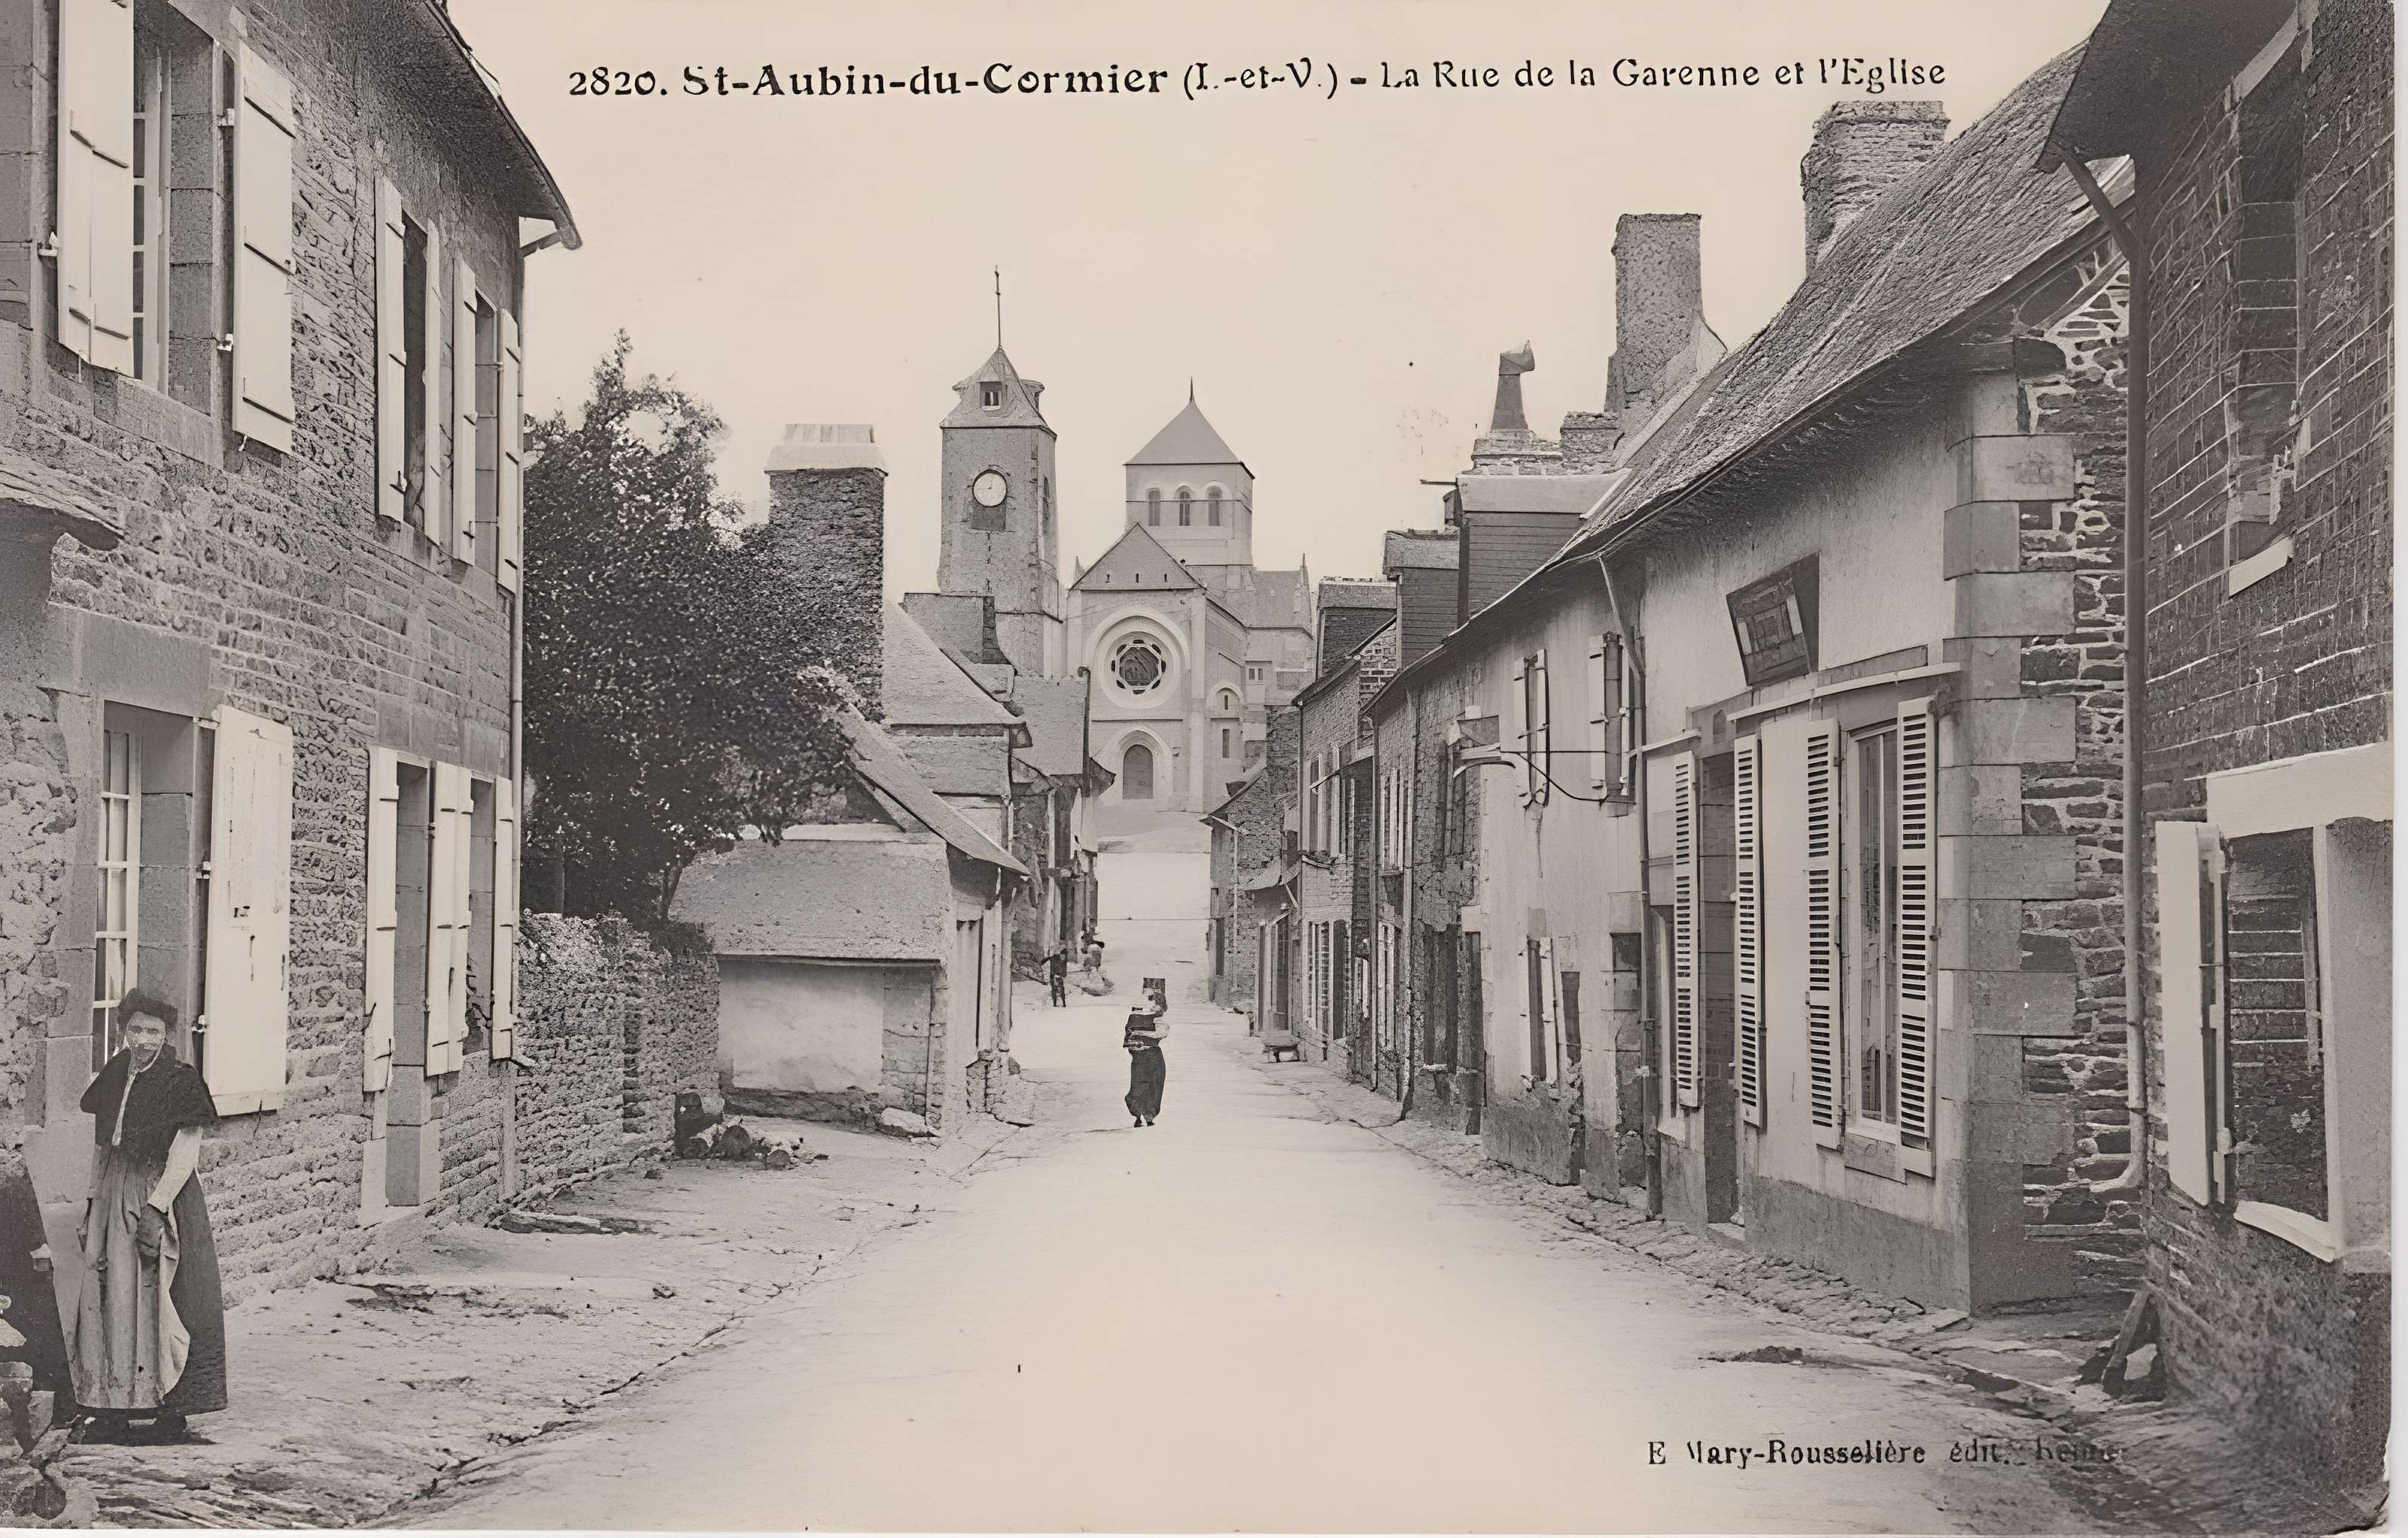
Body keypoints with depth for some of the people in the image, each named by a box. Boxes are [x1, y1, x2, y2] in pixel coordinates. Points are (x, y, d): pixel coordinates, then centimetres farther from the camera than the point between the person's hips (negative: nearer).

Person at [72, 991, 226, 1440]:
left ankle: (171, 1406, 2)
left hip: (163, 1199, -6)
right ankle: (113, 1404, 12)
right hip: (114, 1200, 6)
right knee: (108, 1298, 5)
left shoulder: (181, 1082, -10)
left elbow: (184, 1158, -14)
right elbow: (101, 1145, 15)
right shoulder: (114, 1076, 8)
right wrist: (94, 1201, 11)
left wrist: (154, 1210, -20)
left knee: (160, 1299, -4)